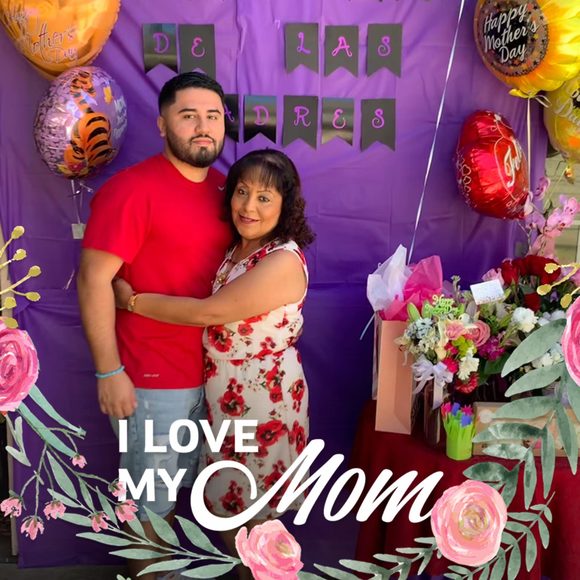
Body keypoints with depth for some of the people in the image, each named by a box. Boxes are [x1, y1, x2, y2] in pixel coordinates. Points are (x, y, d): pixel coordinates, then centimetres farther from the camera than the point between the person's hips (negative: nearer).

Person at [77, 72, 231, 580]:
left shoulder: (226, 189, 6)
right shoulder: (132, 189, -16)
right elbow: (94, 280, -17)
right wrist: (109, 372, -18)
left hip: (214, 372, 7)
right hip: (153, 380, -6)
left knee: (194, 486, 22)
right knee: (152, 500, 10)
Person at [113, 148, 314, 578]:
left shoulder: (284, 261, -23)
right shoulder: (236, 248, 4)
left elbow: (208, 312, -24)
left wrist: (133, 300, -14)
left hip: (263, 399, -8)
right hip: (224, 396, 8)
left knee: (254, 513, 10)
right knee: (227, 500, 21)